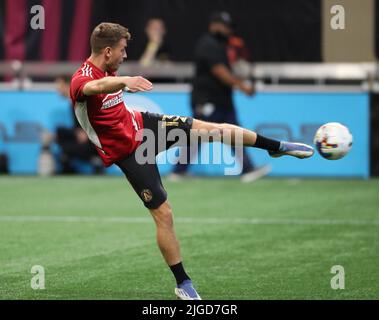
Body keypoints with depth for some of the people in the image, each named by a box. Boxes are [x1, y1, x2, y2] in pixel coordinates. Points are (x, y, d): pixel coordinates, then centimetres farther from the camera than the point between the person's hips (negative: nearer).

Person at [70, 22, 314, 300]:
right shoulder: (81, 80, -27)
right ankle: (183, 285, 3)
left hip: (139, 124, 8)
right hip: (128, 152, -8)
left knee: (211, 128, 1)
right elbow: (96, 87, -54)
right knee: (163, 213, -9)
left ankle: (277, 147, 20)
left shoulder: (109, 69, 1)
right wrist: (124, 80, -73)